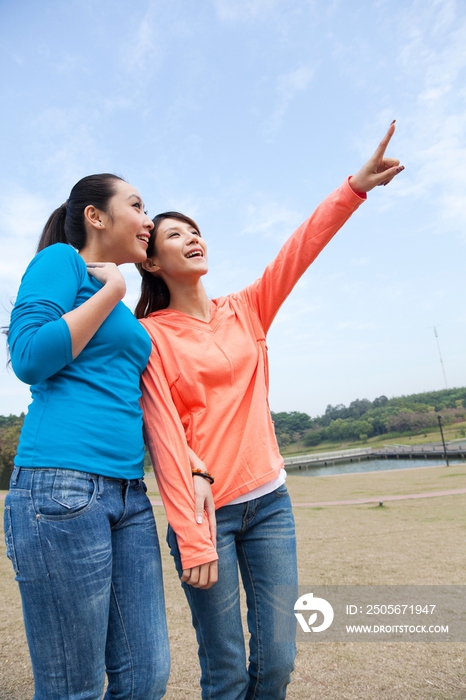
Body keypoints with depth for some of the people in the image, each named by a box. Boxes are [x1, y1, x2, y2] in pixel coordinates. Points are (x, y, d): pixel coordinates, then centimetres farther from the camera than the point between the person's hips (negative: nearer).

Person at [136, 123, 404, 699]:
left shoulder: (245, 311, 9)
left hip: (269, 501, 4)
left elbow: (300, 250, 1)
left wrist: (357, 185, -7)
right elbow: (165, 436, -12)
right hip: (204, 508, -4)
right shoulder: (150, 335, -5)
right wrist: (191, 539, -15)